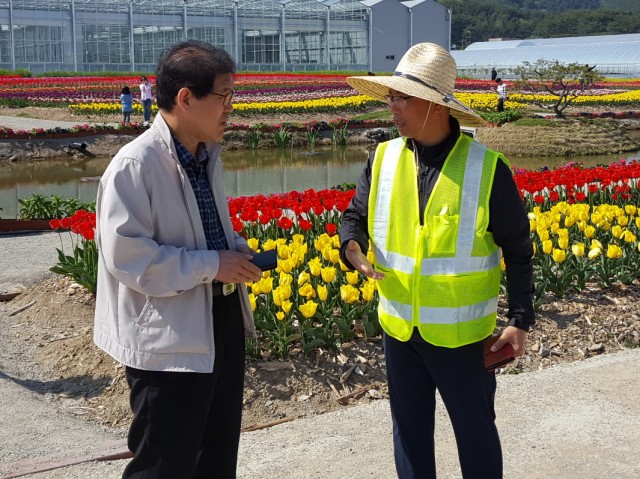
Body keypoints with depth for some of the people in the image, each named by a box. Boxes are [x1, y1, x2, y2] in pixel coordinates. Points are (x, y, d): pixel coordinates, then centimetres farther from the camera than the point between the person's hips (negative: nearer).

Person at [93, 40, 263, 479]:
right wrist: (211, 265, -21)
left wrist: (235, 248, 1)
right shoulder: (135, 165, -20)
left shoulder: (208, 155, 7)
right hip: (168, 339, -8)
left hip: (222, 319, 9)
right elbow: (125, 255, -23)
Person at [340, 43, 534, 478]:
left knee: (475, 430, 14)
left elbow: (518, 250, -6)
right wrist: (353, 247, -17)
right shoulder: (383, 159, -3)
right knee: (409, 430, 18)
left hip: (461, 332, -4)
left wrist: (521, 320, -8)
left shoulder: (486, 168, -14)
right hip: (399, 327, 4)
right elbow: (356, 217, 7)